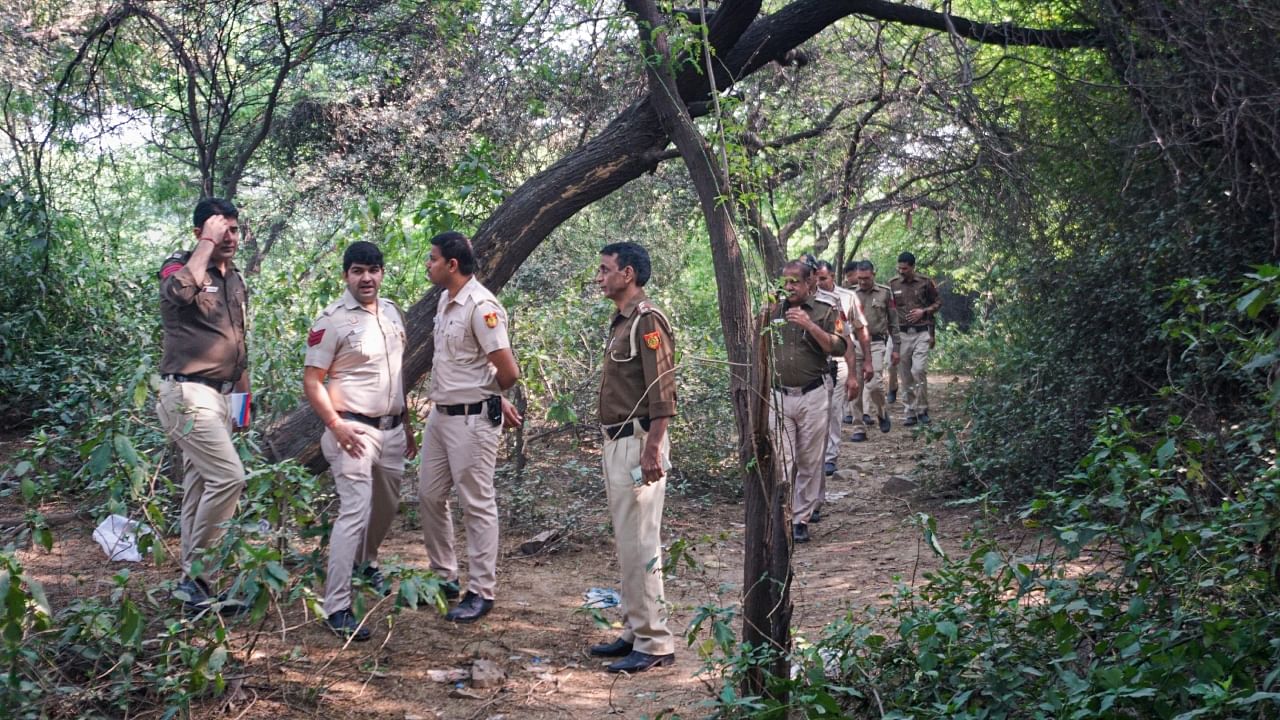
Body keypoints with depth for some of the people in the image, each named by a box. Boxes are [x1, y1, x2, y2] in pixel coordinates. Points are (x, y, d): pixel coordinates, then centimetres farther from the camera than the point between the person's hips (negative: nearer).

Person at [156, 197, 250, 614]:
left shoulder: (235, 279, 15)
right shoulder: (179, 267, -8)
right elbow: (181, 289, -35)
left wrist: (244, 393, 23)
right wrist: (207, 242, -23)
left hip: (218, 394, 8)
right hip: (188, 393, -8)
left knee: (200, 487, 9)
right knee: (228, 476, -17)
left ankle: (194, 584, 14)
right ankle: (195, 576, -7)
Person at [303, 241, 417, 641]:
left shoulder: (393, 313, 10)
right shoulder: (332, 321, -12)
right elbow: (311, 380, -11)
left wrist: (407, 423, 19)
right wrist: (336, 425, -21)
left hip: (391, 428, 7)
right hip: (355, 429, -7)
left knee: (386, 506, 20)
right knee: (355, 511, -15)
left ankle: (365, 563, 47)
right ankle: (337, 608, -14)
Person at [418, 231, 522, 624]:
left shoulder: (481, 306, -20)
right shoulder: (446, 300, 10)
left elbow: (508, 372, -21)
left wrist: (490, 398, -1)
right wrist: (494, 398, 14)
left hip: (472, 419, -9)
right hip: (440, 414, 9)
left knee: (477, 505, 0)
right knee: (429, 495, 15)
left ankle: (481, 592, 10)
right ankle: (444, 577, 30)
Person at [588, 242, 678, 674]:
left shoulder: (647, 322, -14)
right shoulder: (620, 322, 16)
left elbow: (662, 393, -19)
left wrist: (652, 450, -25)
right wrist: (611, 444, 19)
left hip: (637, 443, -10)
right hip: (616, 442, 10)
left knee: (639, 543, -7)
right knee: (626, 543, 14)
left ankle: (654, 643, -1)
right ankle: (635, 632, 23)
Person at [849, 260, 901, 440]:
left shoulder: (885, 293, 4)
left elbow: (893, 322, 7)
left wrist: (895, 348, 4)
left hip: (877, 344, -2)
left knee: (874, 382, -14)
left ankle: (882, 412, 15)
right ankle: (861, 427, 9)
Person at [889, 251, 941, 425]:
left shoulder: (925, 282, 1)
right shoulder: (893, 284, 4)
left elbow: (938, 302, 11)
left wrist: (924, 311, -6)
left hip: (921, 333, -2)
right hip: (902, 334, 2)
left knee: (919, 370, -15)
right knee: (905, 376, 3)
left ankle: (922, 410, -1)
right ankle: (911, 412, 12)